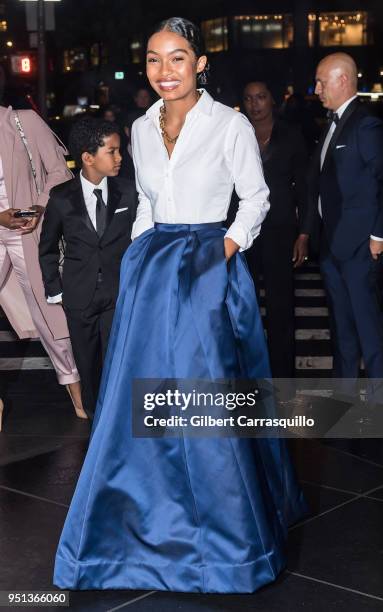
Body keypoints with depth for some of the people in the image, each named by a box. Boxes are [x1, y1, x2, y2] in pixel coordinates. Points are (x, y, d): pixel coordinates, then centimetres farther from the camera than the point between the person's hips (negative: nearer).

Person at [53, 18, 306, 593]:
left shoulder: (231, 125, -6)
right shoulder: (143, 129, 9)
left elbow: (256, 196, 2)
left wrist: (229, 246, -10)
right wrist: (140, 261, 13)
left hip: (209, 269, -5)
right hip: (150, 270, 5)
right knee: (142, 391, 8)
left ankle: (231, 529, 14)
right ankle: (154, 518, 27)